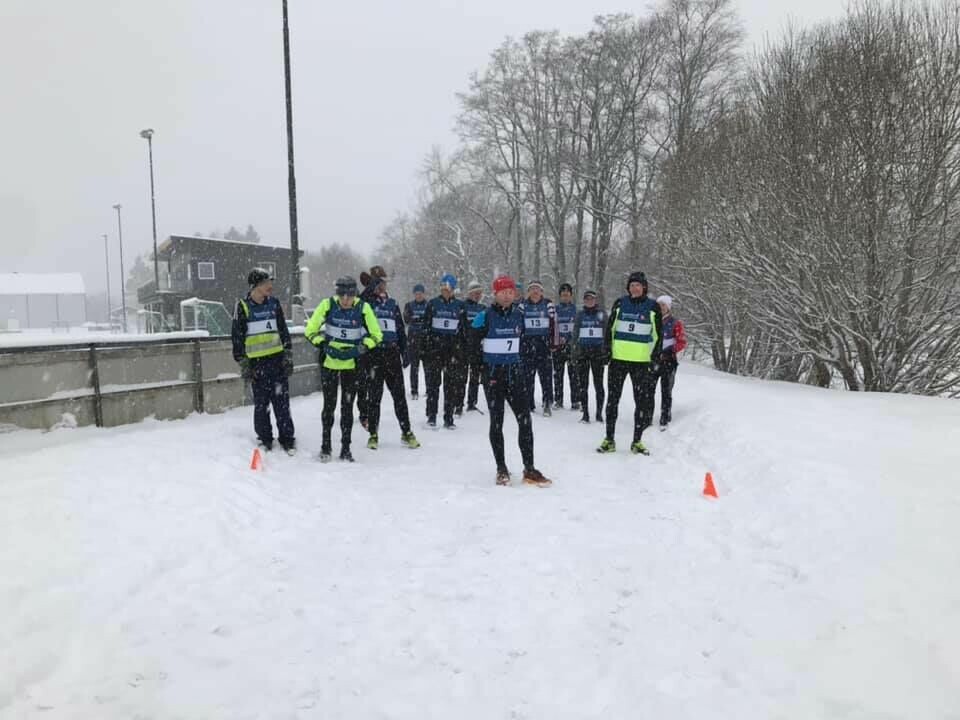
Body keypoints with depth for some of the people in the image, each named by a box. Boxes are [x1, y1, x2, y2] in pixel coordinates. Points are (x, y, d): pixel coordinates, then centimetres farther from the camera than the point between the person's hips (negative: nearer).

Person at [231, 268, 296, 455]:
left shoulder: (274, 303, 7)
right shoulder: (243, 307, -3)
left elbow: (283, 331, 13)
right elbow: (237, 336, -1)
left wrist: (288, 356, 7)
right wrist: (243, 364, -4)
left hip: (277, 359, 3)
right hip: (256, 361, -2)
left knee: (282, 400, 3)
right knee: (261, 403, 4)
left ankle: (287, 438, 12)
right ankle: (264, 438, 18)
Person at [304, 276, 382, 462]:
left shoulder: (363, 308, -10)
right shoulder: (327, 305, -11)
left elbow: (376, 335, -4)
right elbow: (310, 330, -5)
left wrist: (359, 349, -17)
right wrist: (326, 347, -16)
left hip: (352, 363, 0)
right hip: (329, 362, 0)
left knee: (347, 406, 5)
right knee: (329, 404, 4)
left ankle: (345, 447, 15)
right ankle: (325, 445, 17)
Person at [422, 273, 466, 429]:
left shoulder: (460, 305, 8)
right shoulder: (433, 304, 5)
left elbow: (464, 328, 9)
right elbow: (426, 326, 3)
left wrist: (463, 350, 4)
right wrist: (424, 347, -3)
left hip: (453, 346, 1)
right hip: (435, 345, -1)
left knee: (452, 383, 1)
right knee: (433, 381, -1)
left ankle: (449, 418, 8)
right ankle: (431, 416, 8)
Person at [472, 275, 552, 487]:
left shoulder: (519, 314, 5)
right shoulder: (485, 316, -8)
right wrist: (481, 367, -5)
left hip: (515, 372, 3)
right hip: (493, 374, -3)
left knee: (525, 420, -1)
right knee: (496, 422, 4)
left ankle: (529, 469, 6)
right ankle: (501, 469, 15)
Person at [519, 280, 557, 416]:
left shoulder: (548, 305, 6)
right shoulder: (523, 305, 8)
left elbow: (553, 324, 6)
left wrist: (553, 343, 1)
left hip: (544, 342, -1)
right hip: (527, 342, 1)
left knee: (546, 374, -9)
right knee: (527, 374, 3)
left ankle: (547, 404, -8)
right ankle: (528, 404, 11)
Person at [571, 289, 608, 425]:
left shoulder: (602, 314, 5)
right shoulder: (580, 315, 10)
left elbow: (607, 334, 4)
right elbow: (575, 335, 12)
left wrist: (607, 352, -2)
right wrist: (574, 354, 6)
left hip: (598, 352, -2)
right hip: (582, 351, 2)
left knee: (599, 384, 0)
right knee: (582, 384, 0)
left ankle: (599, 413, 8)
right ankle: (585, 414, 6)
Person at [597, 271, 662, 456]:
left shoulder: (652, 307, 2)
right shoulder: (620, 304, 5)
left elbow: (658, 334, 6)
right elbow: (609, 328, 11)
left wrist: (655, 358, -1)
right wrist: (608, 350, 3)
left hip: (642, 361, -1)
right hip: (618, 359, 1)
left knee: (642, 401, 3)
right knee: (612, 398, 3)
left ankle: (637, 441, 14)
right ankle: (609, 439, 12)